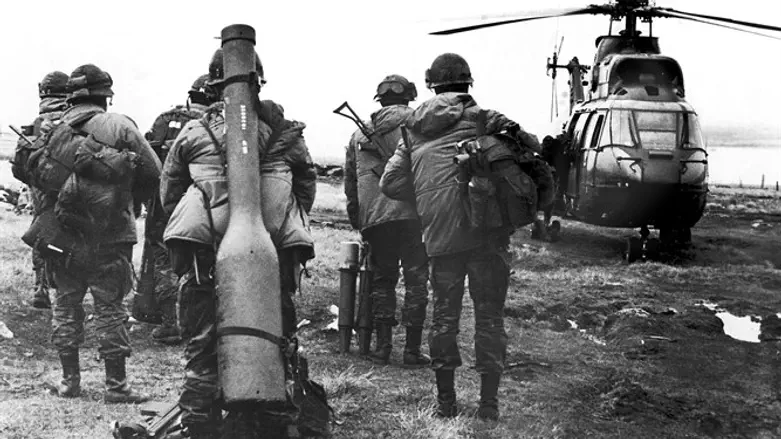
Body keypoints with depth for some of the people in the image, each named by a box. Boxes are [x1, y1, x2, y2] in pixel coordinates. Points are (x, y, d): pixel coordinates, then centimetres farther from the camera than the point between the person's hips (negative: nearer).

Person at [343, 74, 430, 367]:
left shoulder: (360, 133, 18)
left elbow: (349, 181, 20)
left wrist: (357, 221, 27)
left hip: (374, 219, 4)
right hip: (412, 214, -4)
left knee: (382, 279, 14)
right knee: (416, 280, 3)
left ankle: (383, 346, 10)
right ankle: (412, 349, 2)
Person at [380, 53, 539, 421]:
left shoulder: (414, 131, 13)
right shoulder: (480, 119, 0)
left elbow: (389, 183, 13)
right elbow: (532, 148, -4)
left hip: (440, 236, 3)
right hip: (485, 233, -3)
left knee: (444, 314, 14)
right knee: (489, 315, 5)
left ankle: (445, 400, 18)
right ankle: (489, 402, 7)